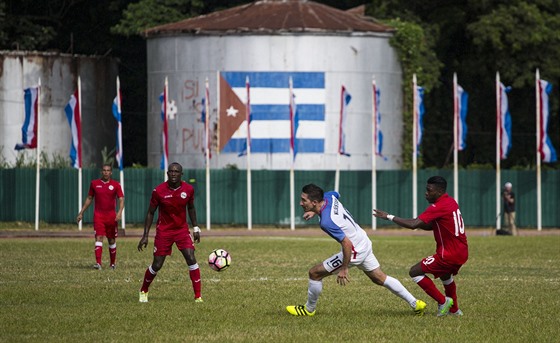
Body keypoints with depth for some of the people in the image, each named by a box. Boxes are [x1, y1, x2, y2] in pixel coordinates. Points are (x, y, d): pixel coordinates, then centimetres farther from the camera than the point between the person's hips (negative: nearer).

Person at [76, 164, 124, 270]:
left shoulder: (116, 185, 1)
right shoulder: (94, 183, 6)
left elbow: (121, 199, -4)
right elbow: (89, 198, 15)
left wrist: (120, 212, -22)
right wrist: (81, 213, 15)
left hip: (111, 216, 0)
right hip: (98, 215, 0)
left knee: (112, 240, 9)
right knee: (99, 237, -14)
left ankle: (113, 263, 24)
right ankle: (98, 263, -23)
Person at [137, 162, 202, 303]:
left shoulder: (188, 189, -7)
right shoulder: (158, 191, -14)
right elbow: (150, 213, -4)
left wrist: (196, 228, 9)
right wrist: (145, 236, -6)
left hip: (182, 230, 2)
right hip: (163, 231, -2)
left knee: (191, 259, -15)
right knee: (157, 265, 0)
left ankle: (198, 296, -9)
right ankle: (144, 291, 28)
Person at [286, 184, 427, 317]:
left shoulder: (326, 222, -33)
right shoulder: (328, 196, -9)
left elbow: (347, 244, -31)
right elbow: (336, 194, 20)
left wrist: (344, 269, -20)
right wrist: (315, 211, 10)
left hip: (354, 251, -9)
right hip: (364, 243, 9)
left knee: (315, 273, 0)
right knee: (380, 278, 22)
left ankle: (309, 309, 19)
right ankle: (415, 303, 25)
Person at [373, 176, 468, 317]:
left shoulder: (439, 207, -19)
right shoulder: (450, 202, 11)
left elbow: (413, 224, -25)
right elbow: (431, 226, 17)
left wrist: (389, 217, -18)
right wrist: (420, 224, -2)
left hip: (449, 254, -10)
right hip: (462, 252, 10)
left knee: (415, 272, -4)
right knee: (445, 275, 36)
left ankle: (443, 301, 1)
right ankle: (454, 309, 44)